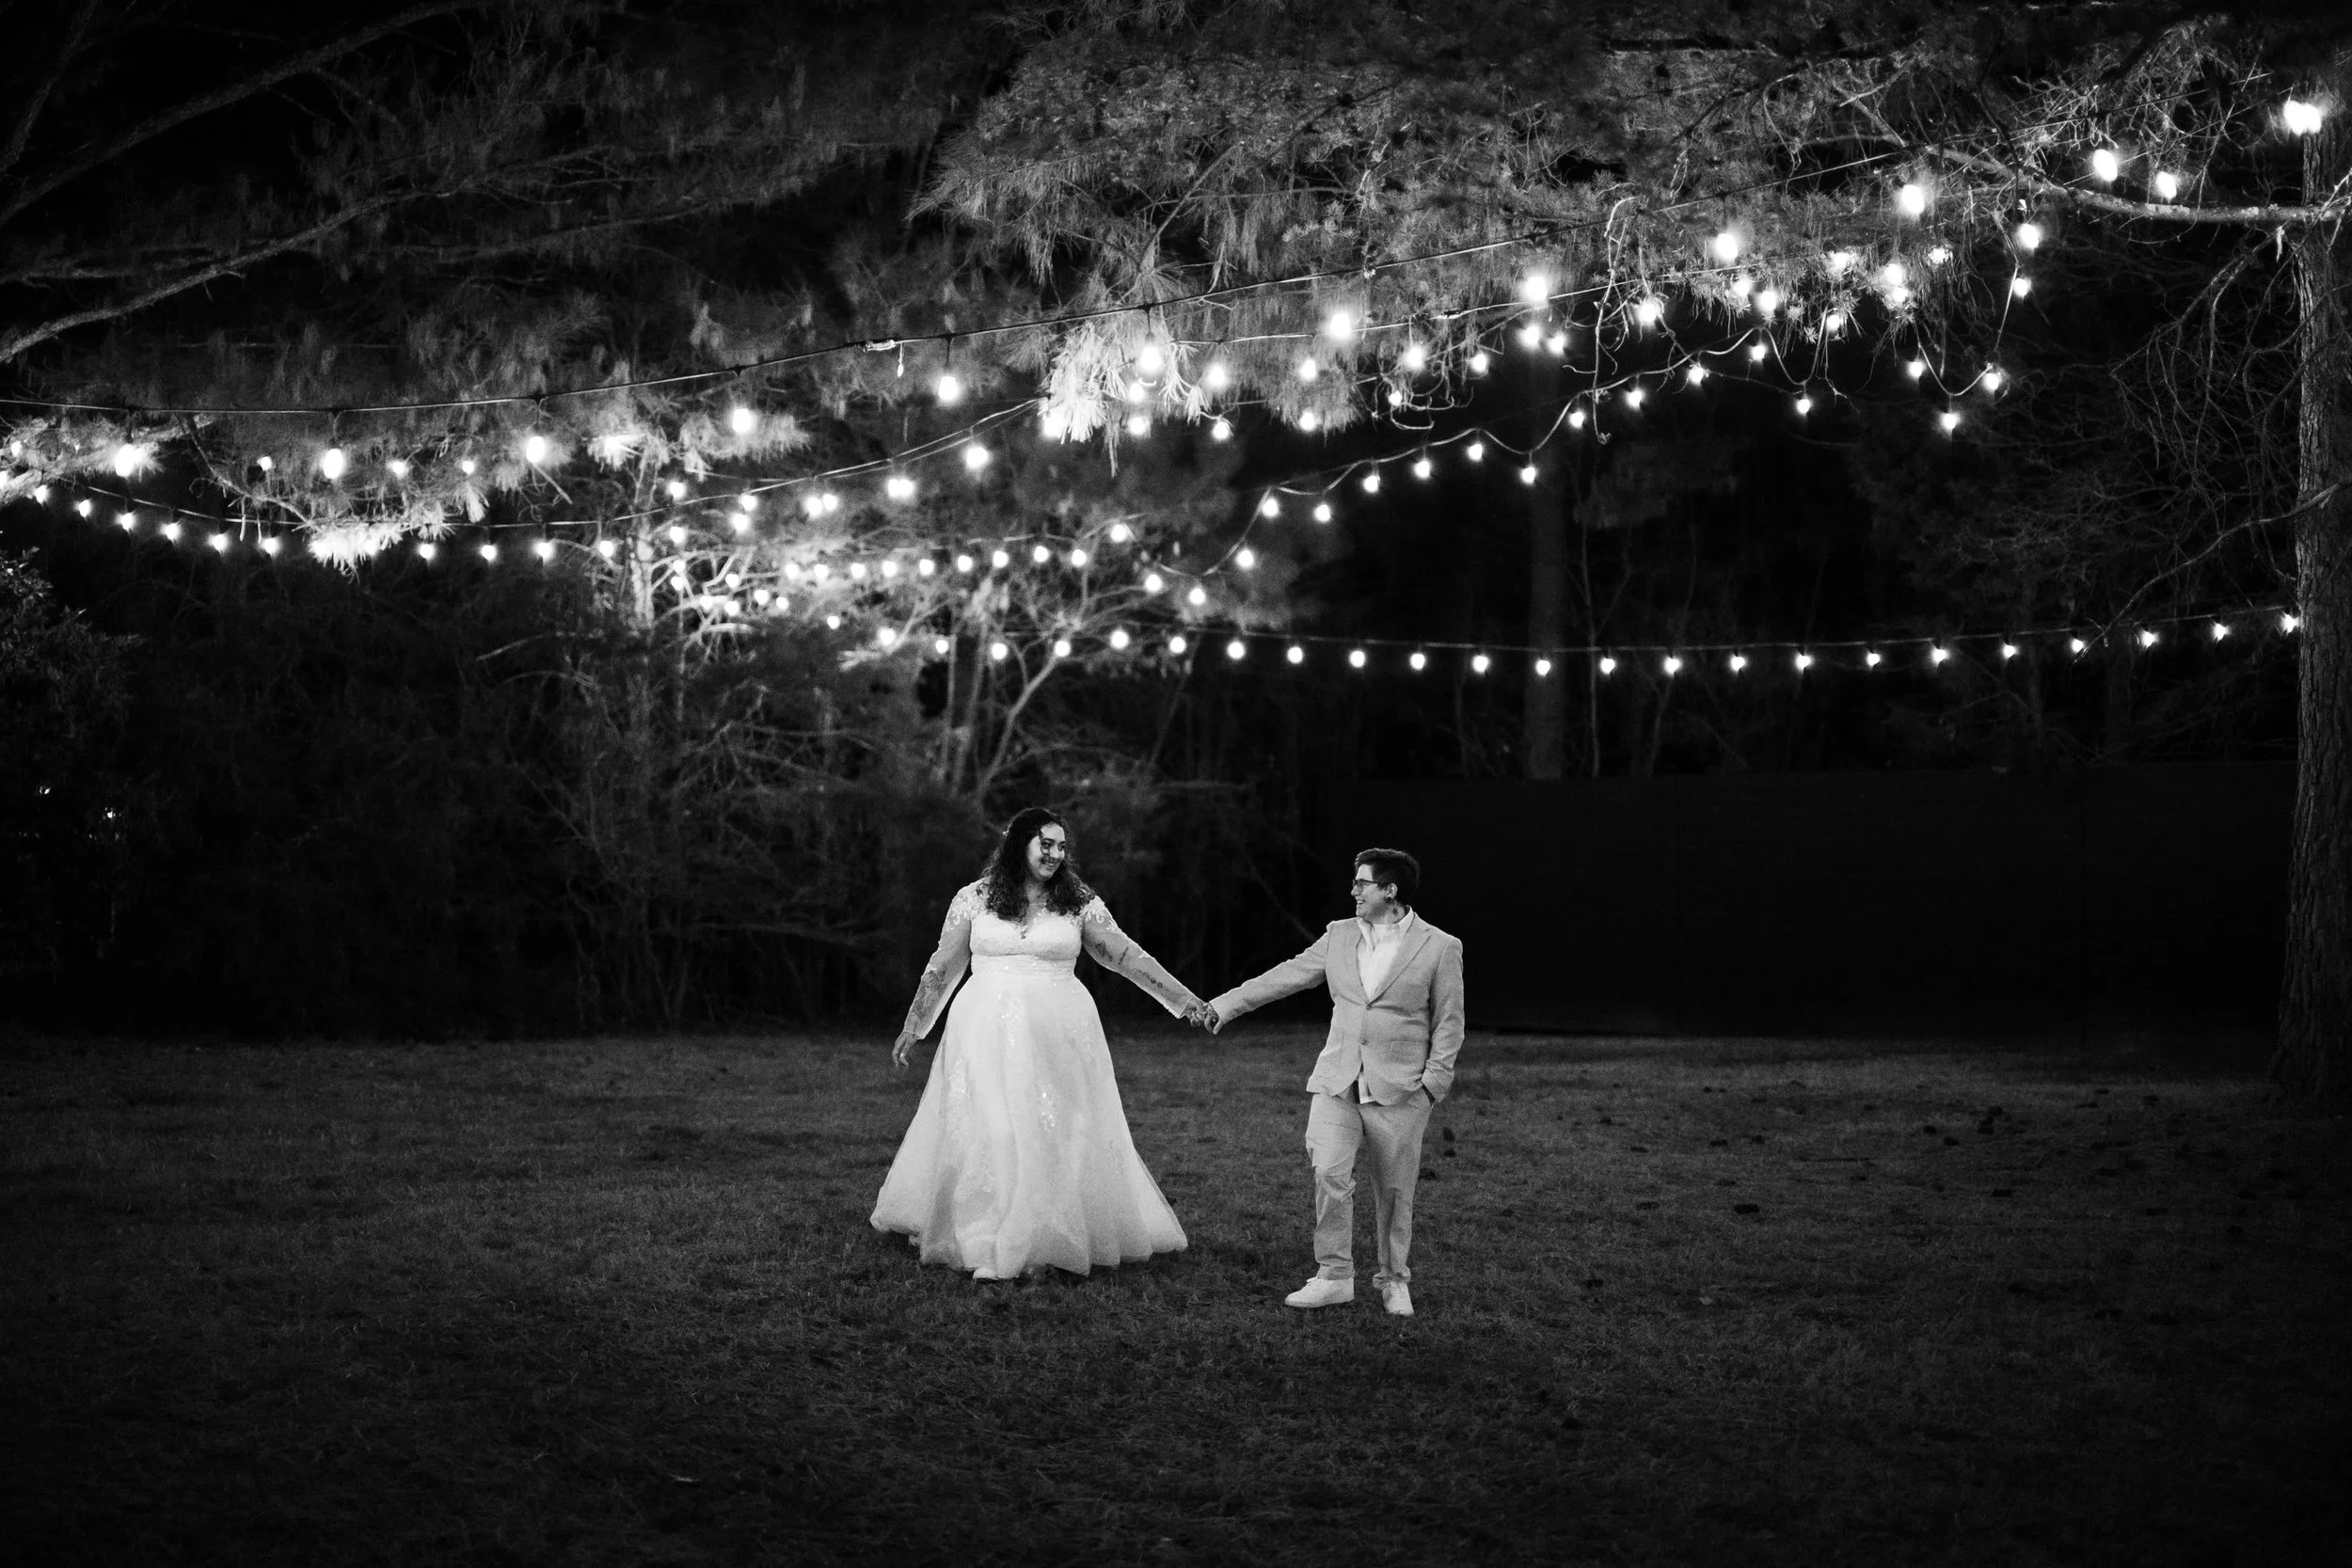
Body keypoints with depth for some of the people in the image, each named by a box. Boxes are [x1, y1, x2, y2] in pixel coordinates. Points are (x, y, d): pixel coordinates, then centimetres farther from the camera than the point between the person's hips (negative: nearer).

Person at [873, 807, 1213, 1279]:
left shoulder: (1079, 902, 5)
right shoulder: (974, 899, 4)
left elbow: (1125, 955, 8)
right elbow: (943, 967, 12)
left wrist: (1182, 998, 4)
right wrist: (912, 1029, 17)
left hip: (1058, 1034, 1)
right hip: (987, 1033, -1)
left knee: (1059, 1133, 0)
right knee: (987, 1131, -5)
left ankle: (1055, 1239, 9)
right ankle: (990, 1249, 0)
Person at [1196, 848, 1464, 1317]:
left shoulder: (1441, 948, -2)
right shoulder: (1340, 935, 10)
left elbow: (1448, 1023, 0)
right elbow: (1286, 976, 13)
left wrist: (1433, 1082, -7)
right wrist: (1224, 1006, 10)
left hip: (1401, 1089, -3)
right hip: (1338, 1083, 3)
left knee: (1394, 1190, 4)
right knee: (1330, 1173, -11)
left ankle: (1394, 1280, 22)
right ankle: (1334, 1277, 0)